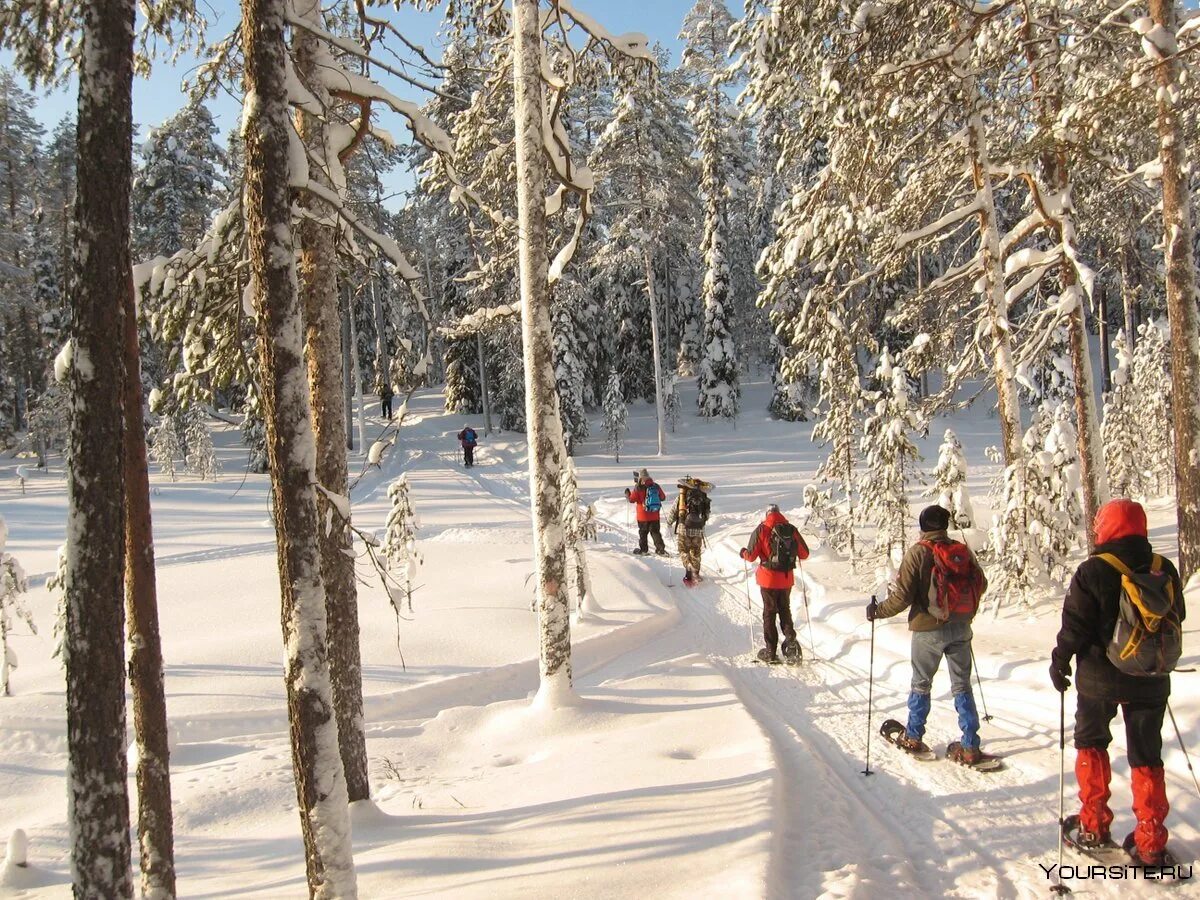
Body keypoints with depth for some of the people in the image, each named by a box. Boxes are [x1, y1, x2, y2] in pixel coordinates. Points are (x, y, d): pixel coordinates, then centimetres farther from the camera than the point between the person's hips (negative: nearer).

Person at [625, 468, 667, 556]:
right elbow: (663, 497, 10)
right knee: (655, 532, 9)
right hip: (655, 515, 3)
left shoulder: (638, 488, -14)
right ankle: (661, 549, 1)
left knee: (643, 532, 12)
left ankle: (643, 549, 20)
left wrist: (627, 494, 11)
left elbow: (632, 499, -8)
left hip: (643, 515, -3)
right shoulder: (656, 486, 0)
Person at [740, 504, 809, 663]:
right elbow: (804, 554, 5)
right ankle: (791, 640, 1)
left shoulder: (761, 529, -9)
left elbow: (751, 556, -10)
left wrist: (743, 552, 12)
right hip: (787, 579, 3)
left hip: (768, 579, -2)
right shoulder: (792, 529, 0)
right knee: (785, 610, 20)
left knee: (769, 613, 9)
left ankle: (770, 651, 11)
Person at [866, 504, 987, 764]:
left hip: (929, 629, -4)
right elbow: (981, 584, 9)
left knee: (921, 684, 12)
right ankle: (970, 747, 11)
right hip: (961, 628, 4)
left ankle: (913, 738, 23)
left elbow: (903, 596, -17)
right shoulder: (962, 550, 0)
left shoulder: (918, 553, -14)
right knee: (962, 685, 12)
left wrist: (878, 611, -2)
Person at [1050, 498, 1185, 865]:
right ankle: (1151, 842, 11)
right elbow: (1177, 619, 12)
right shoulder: (1164, 570, -1)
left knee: (1091, 742, 16)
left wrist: (1059, 663, 0)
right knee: (1146, 756, 11)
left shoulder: (1093, 571, -16)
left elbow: (1075, 626, -14)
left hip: (1101, 677, -3)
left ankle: (1094, 825, 17)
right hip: (1151, 680, 3)